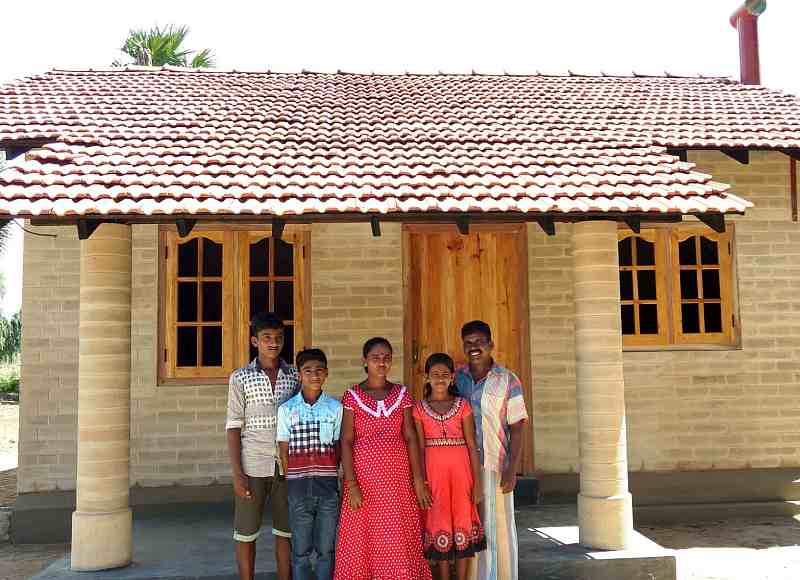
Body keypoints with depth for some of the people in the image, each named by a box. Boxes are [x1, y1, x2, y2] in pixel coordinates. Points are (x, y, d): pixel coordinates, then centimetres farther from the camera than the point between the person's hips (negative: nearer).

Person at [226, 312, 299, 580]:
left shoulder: (295, 377, 5)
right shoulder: (241, 378, -1)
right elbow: (234, 427, -3)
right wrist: (237, 473, -9)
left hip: (287, 467, 2)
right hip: (253, 467, -2)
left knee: (286, 532, 10)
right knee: (246, 534, 6)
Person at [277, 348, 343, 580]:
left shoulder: (335, 407, 2)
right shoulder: (287, 409, 1)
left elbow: (338, 448, 6)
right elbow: (284, 451, 3)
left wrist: (329, 476, 0)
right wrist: (290, 482, -2)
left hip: (328, 487, 1)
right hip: (298, 488, 0)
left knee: (326, 549, 8)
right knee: (301, 550, 7)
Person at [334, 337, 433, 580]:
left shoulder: (402, 394, 5)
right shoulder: (353, 396, 0)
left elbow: (410, 438, 2)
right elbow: (346, 442, -4)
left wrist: (419, 480, -3)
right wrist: (351, 484, -12)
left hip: (397, 475, 1)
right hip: (364, 474, -1)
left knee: (399, 542, 4)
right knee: (361, 539, 4)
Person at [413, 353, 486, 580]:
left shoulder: (463, 405, 3)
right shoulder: (420, 408, 3)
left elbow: (472, 445, 1)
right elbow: (420, 448, 2)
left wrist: (478, 481, -3)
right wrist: (421, 481, -4)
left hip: (461, 469, 0)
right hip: (434, 470, 0)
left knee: (463, 523, 4)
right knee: (439, 526, 6)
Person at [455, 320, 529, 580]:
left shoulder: (508, 381, 0)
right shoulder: (456, 378, 7)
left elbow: (516, 429, -1)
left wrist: (512, 469, -9)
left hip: (495, 466, -2)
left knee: (499, 527, 4)